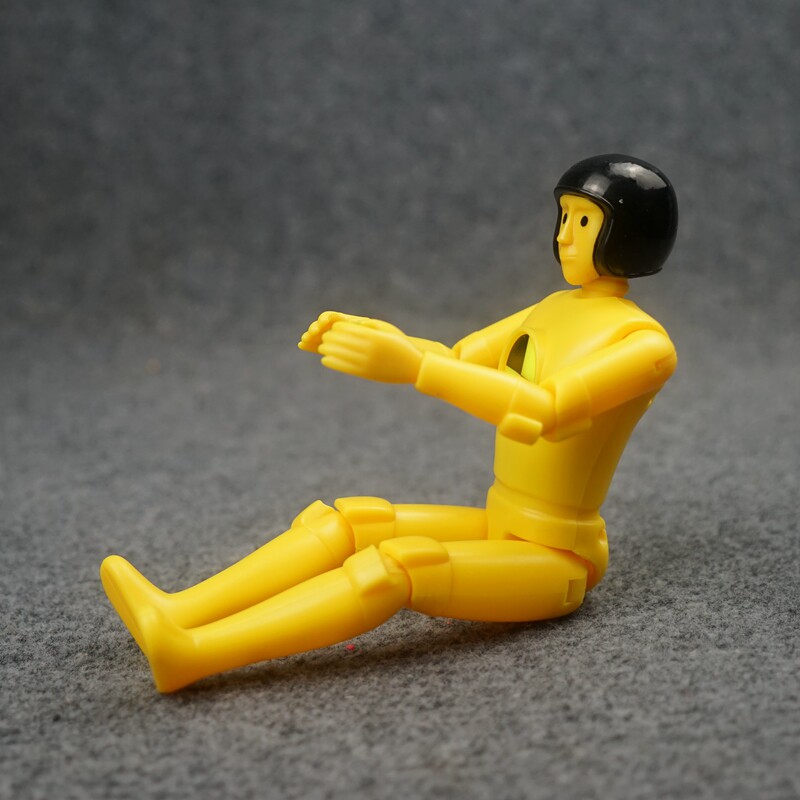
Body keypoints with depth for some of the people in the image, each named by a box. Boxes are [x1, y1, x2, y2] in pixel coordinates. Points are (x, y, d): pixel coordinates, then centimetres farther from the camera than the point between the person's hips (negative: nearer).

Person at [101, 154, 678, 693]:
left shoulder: (646, 345, -17)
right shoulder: (556, 309, 10)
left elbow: (544, 411, -33)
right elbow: (456, 362, 12)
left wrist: (409, 366, -42)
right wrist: (371, 338, -9)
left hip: (556, 560, -8)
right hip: (500, 528, 8)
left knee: (400, 564, -32)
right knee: (343, 523, -8)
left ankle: (188, 655, -43)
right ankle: (174, 615, -23)